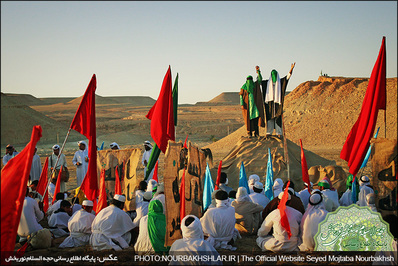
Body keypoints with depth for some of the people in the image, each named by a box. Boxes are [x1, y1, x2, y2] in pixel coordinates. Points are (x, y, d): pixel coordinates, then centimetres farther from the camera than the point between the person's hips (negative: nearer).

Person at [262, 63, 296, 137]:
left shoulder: (280, 81, 7)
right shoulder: (268, 82, 13)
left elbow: (288, 76, -2)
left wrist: (291, 68, -14)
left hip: (277, 101, -2)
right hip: (270, 101, 2)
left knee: (278, 117, -3)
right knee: (270, 116, 2)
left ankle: (279, 133, -2)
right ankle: (269, 132, 6)